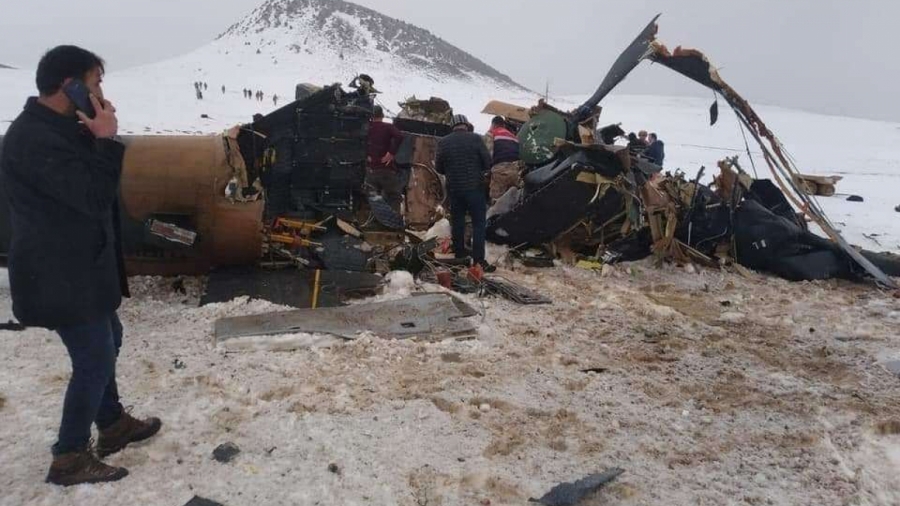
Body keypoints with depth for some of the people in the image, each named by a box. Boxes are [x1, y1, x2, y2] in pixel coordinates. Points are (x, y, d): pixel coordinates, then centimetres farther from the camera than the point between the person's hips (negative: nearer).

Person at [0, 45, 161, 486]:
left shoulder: (55, 129, 10)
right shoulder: (35, 139, -24)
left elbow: (87, 187, 14)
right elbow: (94, 197, -27)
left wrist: (97, 138, 0)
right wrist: (106, 139, -20)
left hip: (77, 266, 11)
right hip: (59, 276, -11)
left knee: (106, 343, 21)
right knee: (95, 360, -2)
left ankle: (112, 425, 37)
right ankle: (69, 458, 14)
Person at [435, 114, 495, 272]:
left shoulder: (443, 142, 1)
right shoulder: (475, 139, -7)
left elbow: (439, 168, 5)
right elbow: (488, 162, -6)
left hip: (454, 188, 3)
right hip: (475, 187, -3)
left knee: (457, 222, 15)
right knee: (478, 224, 0)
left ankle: (459, 256, 22)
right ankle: (479, 260, -4)